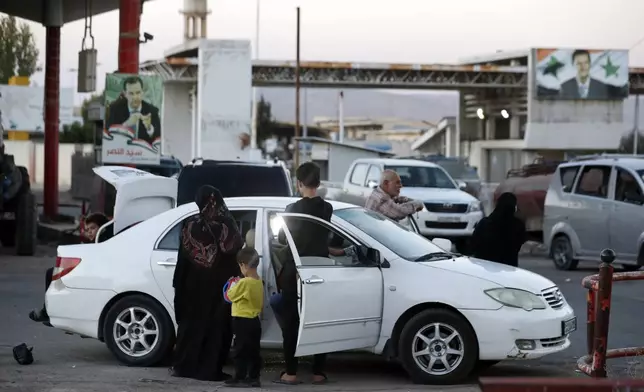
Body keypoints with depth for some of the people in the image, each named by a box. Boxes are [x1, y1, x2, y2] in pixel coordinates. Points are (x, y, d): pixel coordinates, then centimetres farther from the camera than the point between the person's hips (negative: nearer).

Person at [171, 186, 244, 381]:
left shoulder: (190, 225, -4)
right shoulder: (228, 226, -9)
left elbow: (182, 259, 1)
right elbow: (237, 254, -7)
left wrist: (179, 284, 8)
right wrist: (235, 282, 5)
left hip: (194, 285, 1)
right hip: (221, 285, -1)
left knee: (191, 322, 11)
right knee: (217, 325, 4)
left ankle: (183, 366, 12)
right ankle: (211, 369, 1)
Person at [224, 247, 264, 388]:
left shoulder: (244, 283, -20)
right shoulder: (259, 282, 5)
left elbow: (231, 296, -9)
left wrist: (231, 288, 11)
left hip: (242, 321, -8)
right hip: (255, 321, 8)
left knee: (239, 351, -1)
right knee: (253, 351, 11)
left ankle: (240, 378, 0)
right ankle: (254, 378, 14)